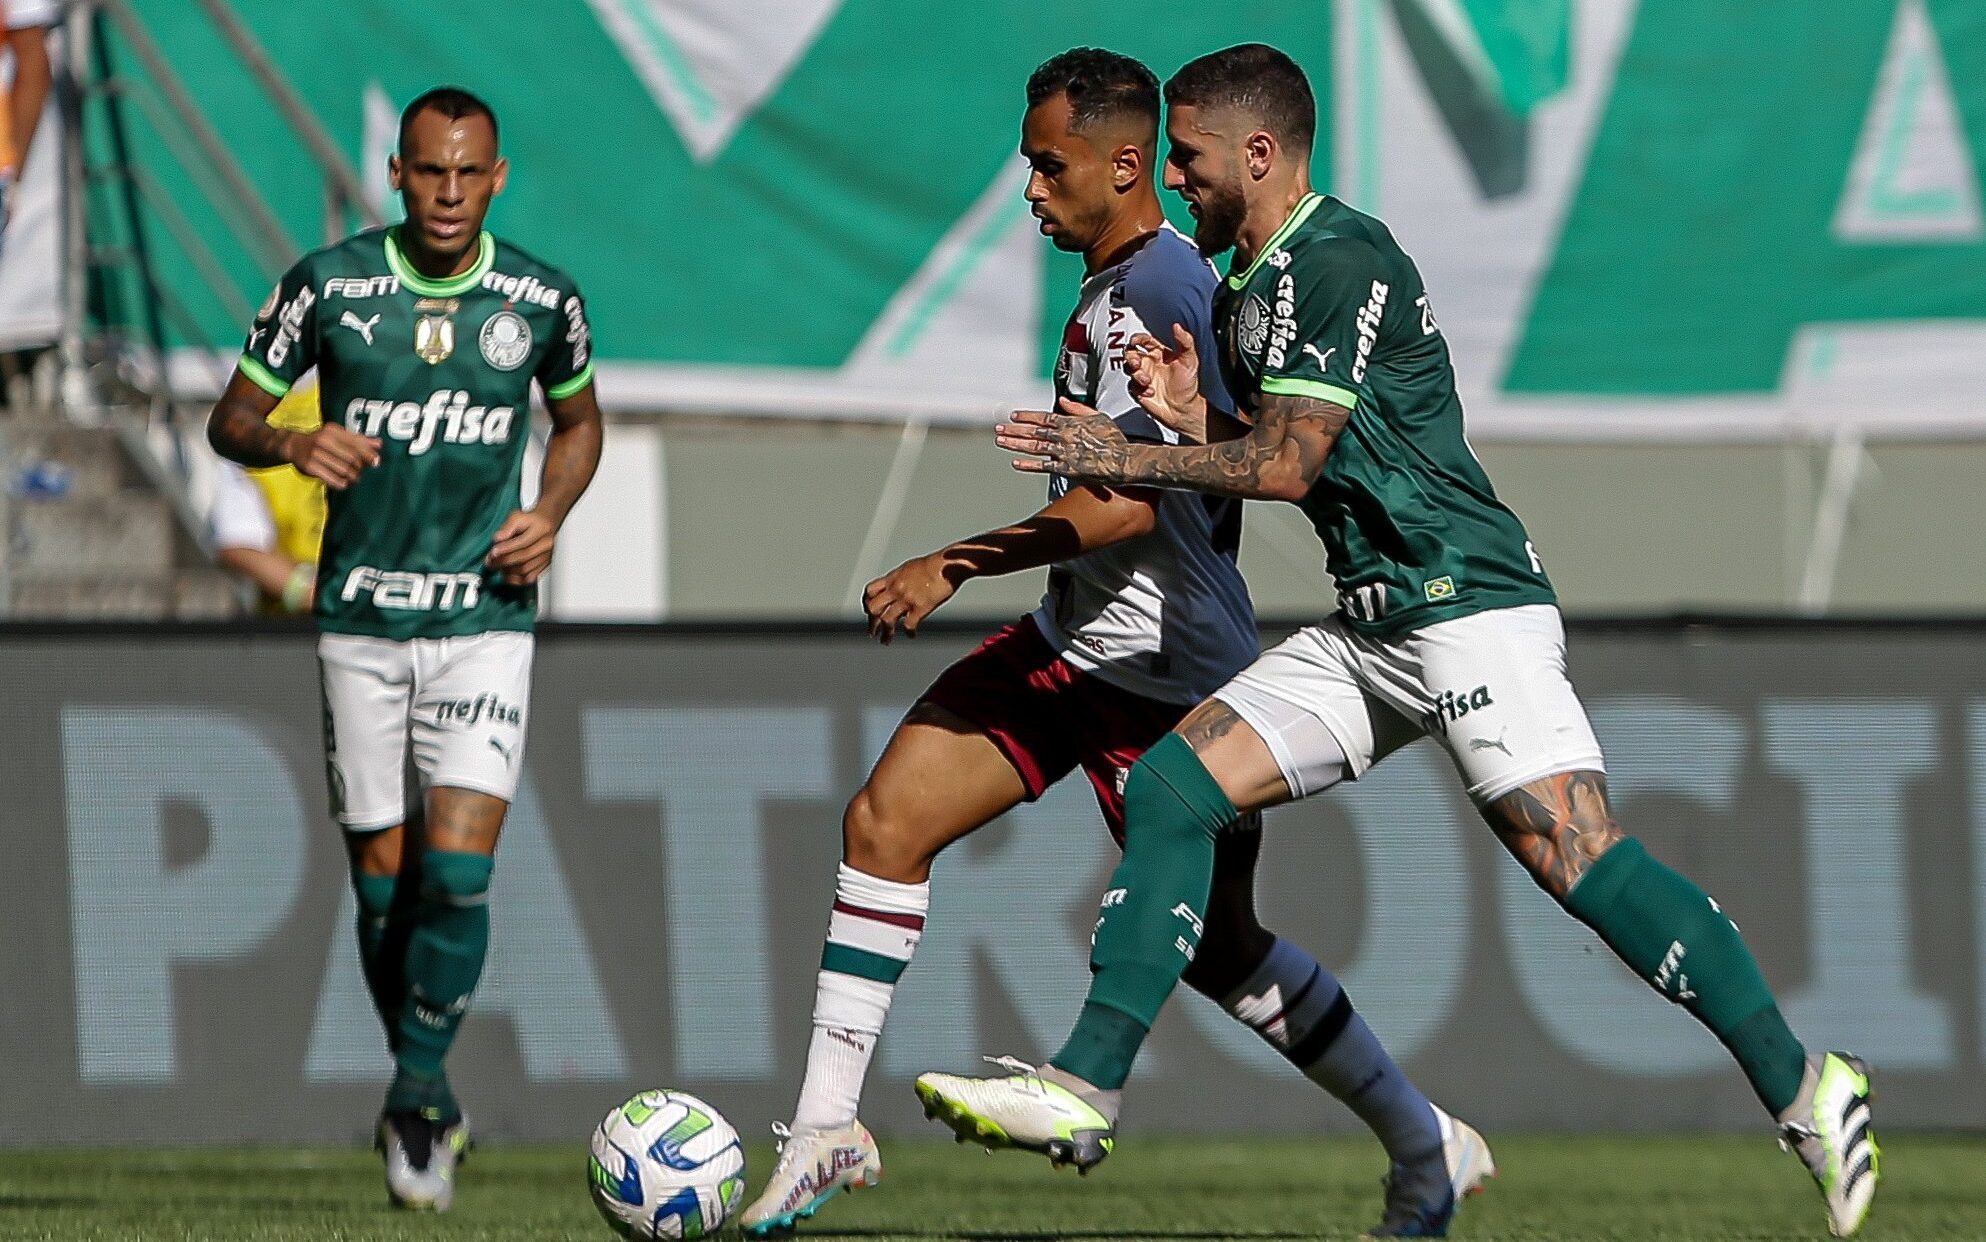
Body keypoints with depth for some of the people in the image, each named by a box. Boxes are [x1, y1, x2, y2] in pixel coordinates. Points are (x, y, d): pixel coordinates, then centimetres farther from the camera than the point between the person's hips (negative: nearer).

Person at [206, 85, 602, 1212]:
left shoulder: (544, 302, -1)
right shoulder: (328, 287, -4)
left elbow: (580, 419, 18)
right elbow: (233, 418, 4)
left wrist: (551, 513, -1)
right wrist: (292, 445, -18)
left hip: (486, 620, 0)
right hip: (362, 620, 1)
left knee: (459, 867, -16)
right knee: (383, 883, 4)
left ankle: (417, 1097, -1)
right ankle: (428, 1093, 24)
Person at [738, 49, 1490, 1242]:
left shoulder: (1160, 289, -20)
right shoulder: (1113, 284, 10)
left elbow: (1127, 501, -28)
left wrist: (952, 566, -30)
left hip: (1167, 675, -9)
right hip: (1076, 641, 9)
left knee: (1216, 946, 2)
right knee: (884, 822, -4)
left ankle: (1428, 1146, 19)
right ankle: (828, 1127, -3)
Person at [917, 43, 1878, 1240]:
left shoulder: (1341, 263, -13)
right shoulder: (1245, 290, 17)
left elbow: (1288, 464, -17)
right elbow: (1275, 465, 21)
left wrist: (1128, 459, -8)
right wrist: (1183, 416, 4)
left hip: (1471, 601, -10)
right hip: (1372, 626, 10)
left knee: (1575, 856, -20)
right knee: (1171, 786, -1)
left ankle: (1803, 1087, -14)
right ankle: (1086, 1092, -3)